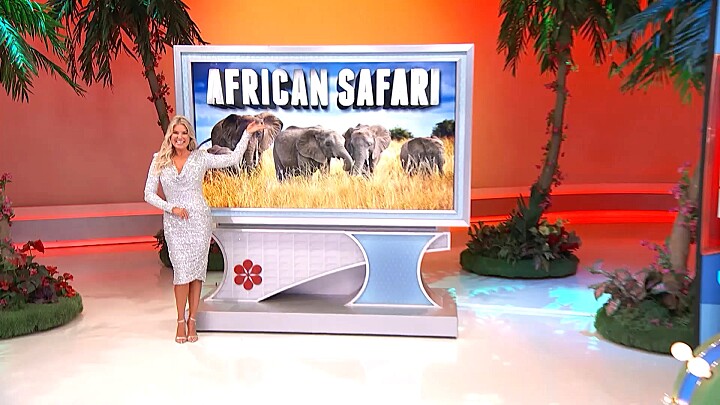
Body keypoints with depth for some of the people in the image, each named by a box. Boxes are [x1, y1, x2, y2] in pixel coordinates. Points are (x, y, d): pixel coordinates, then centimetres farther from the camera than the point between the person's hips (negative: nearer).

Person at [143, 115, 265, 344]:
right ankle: (181, 321, 12)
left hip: (199, 220, 0)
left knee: (197, 269, 3)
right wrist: (172, 208, -9)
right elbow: (149, 194, 4)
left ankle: (192, 321, 15)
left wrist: (247, 134, -2)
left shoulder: (200, 158, 3)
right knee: (182, 270, -4)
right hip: (174, 223, 0)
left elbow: (233, 159, 1)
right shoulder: (159, 161, 4)